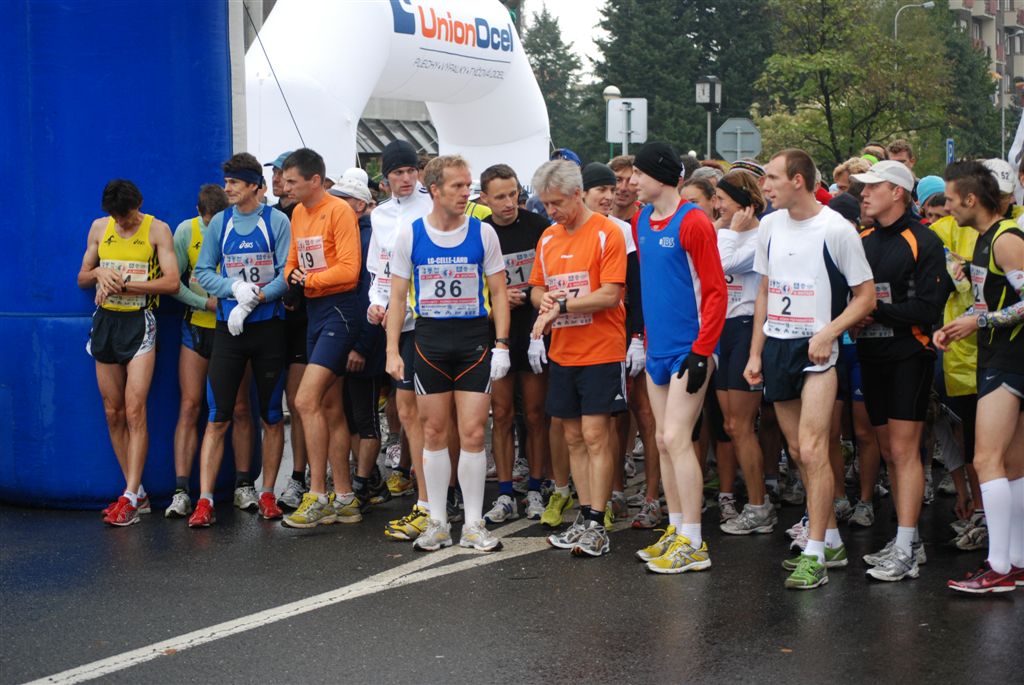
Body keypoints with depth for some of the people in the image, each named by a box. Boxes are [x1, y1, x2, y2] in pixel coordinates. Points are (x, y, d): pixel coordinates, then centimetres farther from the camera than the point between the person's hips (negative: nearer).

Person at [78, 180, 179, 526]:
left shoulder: (157, 230, -4)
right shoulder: (99, 228, 9)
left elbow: (172, 282, -12)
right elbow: (82, 279, 16)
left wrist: (124, 283, -16)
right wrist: (98, 273, -7)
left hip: (139, 323, -5)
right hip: (105, 322, 5)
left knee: (134, 411, -13)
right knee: (113, 413, 6)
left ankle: (130, 496, -13)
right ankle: (138, 495, 14)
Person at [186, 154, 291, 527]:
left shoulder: (276, 221, -2)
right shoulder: (219, 223, 7)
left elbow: (287, 272, -7)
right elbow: (203, 271, 6)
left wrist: (256, 297, -18)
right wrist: (235, 289, -11)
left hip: (268, 326, -1)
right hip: (228, 328, 1)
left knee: (272, 416, 7)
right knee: (218, 417, -4)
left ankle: (267, 494, 18)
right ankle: (205, 500, -5)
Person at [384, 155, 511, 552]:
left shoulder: (483, 233, 0)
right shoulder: (410, 234, 1)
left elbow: (498, 292, 4)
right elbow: (398, 296, 5)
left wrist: (502, 344, -5)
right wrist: (392, 351, -2)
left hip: (474, 342, -1)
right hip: (430, 342, 1)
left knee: (473, 433, -2)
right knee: (434, 432, 6)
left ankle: (474, 525, 7)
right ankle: (437, 523, 16)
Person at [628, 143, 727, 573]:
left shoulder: (692, 222, -13)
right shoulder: (643, 221, 10)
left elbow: (715, 290, -14)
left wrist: (701, 352, -18)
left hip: (688, 349, -8)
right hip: (658, 349, 8)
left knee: (676, 438, -11)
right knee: (664, 441, 11)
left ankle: (693, 544, -4)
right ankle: (676, 529, 20)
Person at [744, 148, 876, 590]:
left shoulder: (836, 229, -10)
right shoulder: (770, 226, 8)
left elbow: (866, 296, -6)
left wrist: (828, 334, -19)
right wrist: (755, 353, 12)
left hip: (816, 348, -6)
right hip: (776, 346, 6)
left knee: (812, 450, -14)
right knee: (798, 452, 10)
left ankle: (814, 555, -9)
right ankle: (831, 540, 23)